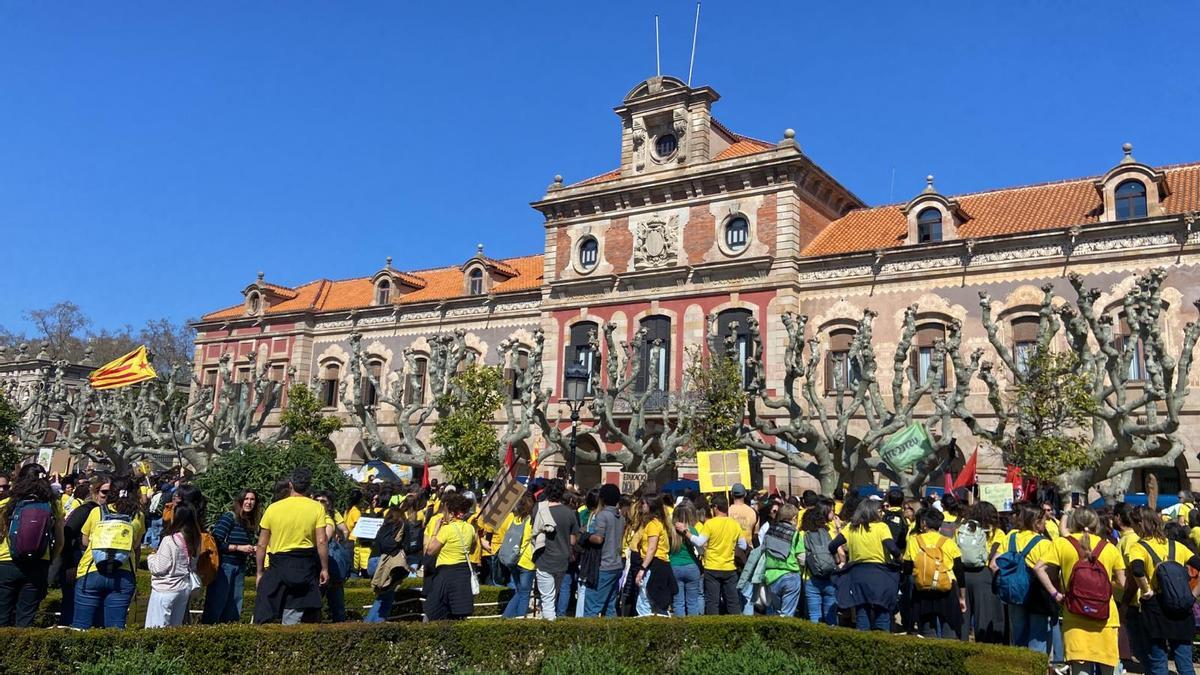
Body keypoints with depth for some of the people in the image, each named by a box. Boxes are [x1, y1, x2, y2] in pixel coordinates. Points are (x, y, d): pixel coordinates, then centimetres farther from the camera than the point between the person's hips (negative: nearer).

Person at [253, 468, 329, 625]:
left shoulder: (273, 508, 2)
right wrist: (324, 568, 1)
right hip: (305, 566, -1)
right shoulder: (317, 508, -3)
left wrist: (259, 572, 13)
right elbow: (322, 541, -8)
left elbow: (261, 545, 4)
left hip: (277, 566, 1)